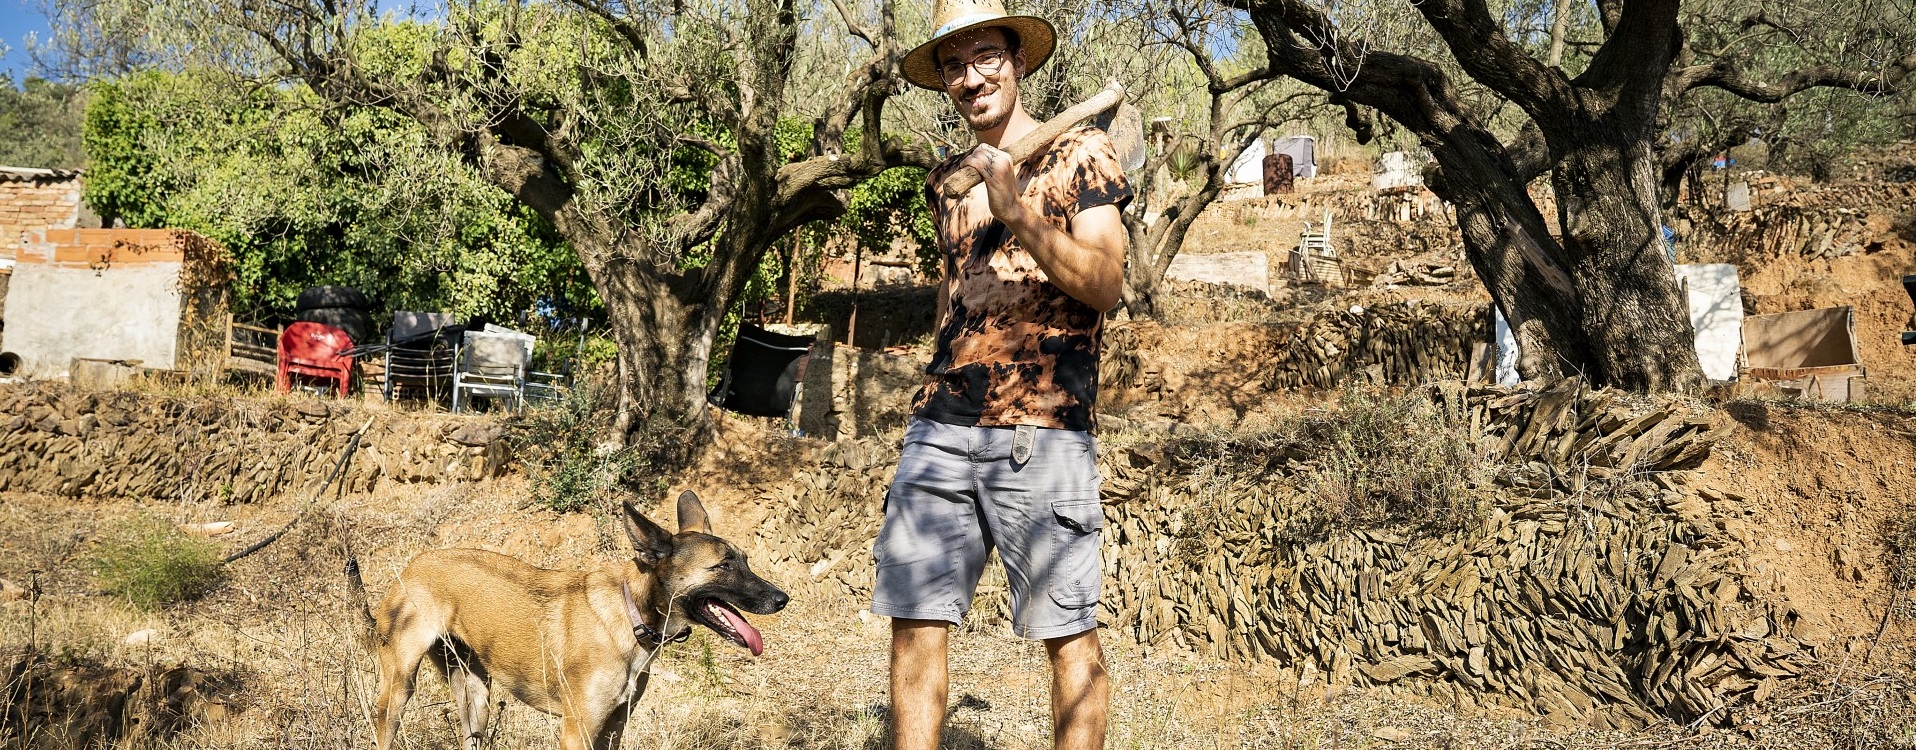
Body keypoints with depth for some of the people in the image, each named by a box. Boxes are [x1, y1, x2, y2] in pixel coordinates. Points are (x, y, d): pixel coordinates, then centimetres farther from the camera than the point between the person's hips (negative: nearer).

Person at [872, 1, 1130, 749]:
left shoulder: (1082, 152, 3)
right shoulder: (947, 179, 18)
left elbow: (1107, 284, -9)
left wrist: (1019, 214, -22)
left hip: (1041, 428, -5)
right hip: (940, 426, 5)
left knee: (1067, 630, -3)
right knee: (913, 617, 3)